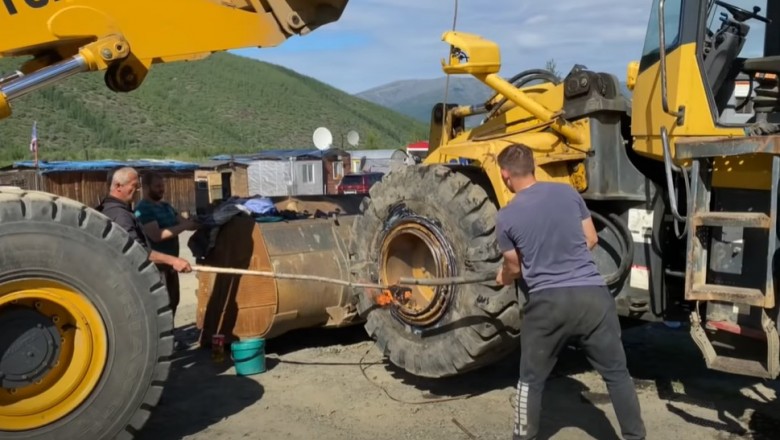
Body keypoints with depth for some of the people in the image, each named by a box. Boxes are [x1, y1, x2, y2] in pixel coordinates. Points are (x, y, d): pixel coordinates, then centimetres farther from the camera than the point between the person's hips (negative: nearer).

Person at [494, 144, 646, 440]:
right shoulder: (568, 192, 3)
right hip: (592, 295, 2)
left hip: (547, 302, -2)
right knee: (616, 373, 15)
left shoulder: (506, 217, -4)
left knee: (531, 379, 16)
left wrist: (503, 278, 30)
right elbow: (591, 240, 12)